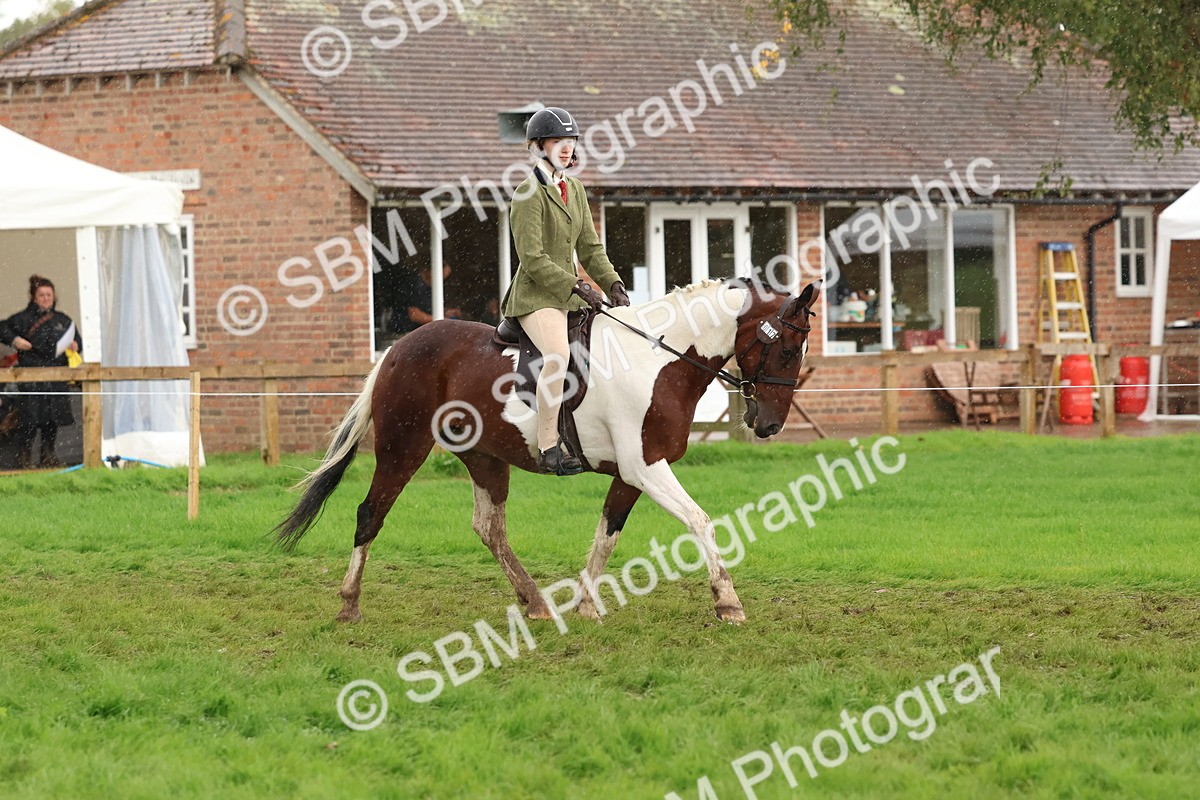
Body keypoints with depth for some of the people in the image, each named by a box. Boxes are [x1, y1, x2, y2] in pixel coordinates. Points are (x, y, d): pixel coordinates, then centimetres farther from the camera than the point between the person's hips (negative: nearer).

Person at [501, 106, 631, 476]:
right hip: (536, 296, -9)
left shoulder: (575, 188, 14)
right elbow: (533, 259, -18)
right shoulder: (530, 193, -11)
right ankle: (548, 450, -32)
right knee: (558, 353, -33)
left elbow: (590, 248, 16)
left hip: (570, 295, 9)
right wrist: (578, 287, -21)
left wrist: (613, 283, 1)